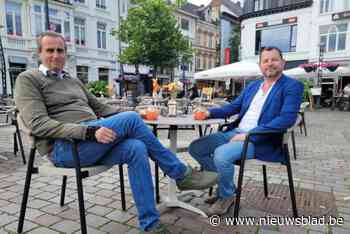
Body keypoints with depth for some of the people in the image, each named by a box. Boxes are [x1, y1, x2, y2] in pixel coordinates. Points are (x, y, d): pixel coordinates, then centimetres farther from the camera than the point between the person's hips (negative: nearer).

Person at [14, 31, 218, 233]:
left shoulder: (74, 81, 24)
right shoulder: (28, 79, 3)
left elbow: (101, 108, 26)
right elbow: (39, 124, -12)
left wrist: (131, 113, 8)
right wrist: (90, 131, -24)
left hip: (91, 143, 6)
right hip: (63, 148, -6)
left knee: (136, 148, -24)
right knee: (131, 119, -25)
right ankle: (181, 174, -12)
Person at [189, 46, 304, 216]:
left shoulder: (293, 86, -4)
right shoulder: (253, 86, 18)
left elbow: (287, 119, -18)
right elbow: (234, 107, 21)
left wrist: (249, 135, -23)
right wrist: (209, 112, 3)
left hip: (260, 140, -7)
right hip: (235, 132, 8)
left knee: (221, 154, -32)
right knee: (196, 148, -1)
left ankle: (227, 196, -2)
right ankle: (225, 186, 13)